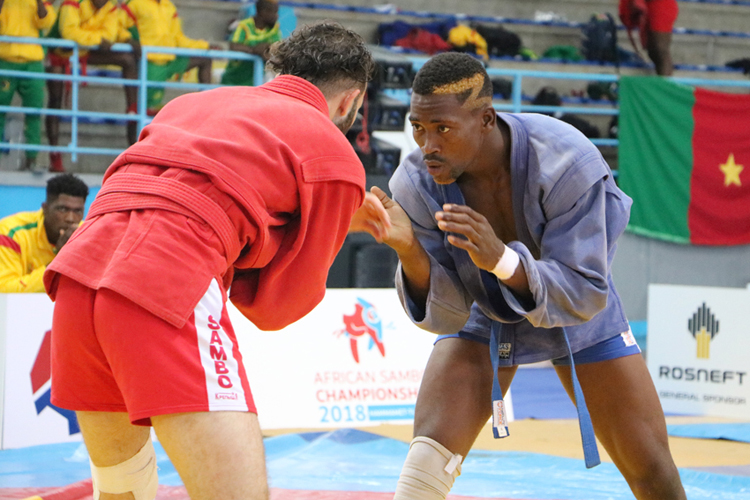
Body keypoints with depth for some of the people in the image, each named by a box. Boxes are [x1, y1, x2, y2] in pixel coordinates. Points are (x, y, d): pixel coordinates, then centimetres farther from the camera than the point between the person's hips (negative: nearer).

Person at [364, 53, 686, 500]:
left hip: (579, 318, -1)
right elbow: (448, 314, -22)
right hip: (483, 312, 1)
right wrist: (408, 250, -42)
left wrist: (500, 257, -51)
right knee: (429, 454, -21)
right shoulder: (414, 183, -28)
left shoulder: (567, 161, -35)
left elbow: (584, 297, -34)